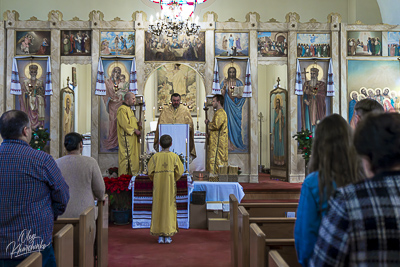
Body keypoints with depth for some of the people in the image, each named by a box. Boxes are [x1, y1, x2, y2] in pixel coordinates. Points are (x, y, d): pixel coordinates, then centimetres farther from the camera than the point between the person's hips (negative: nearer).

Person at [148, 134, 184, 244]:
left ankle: (160, 236, 9)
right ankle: (168, 235, 7)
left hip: (158, 187, 1)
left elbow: (150, 172, -3)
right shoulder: (174, 157, -5)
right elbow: (179, 172, -3)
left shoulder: (155, 157, -4)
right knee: (169, 207, 6)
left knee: (158, 208, 7)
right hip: (170, 186, -1)